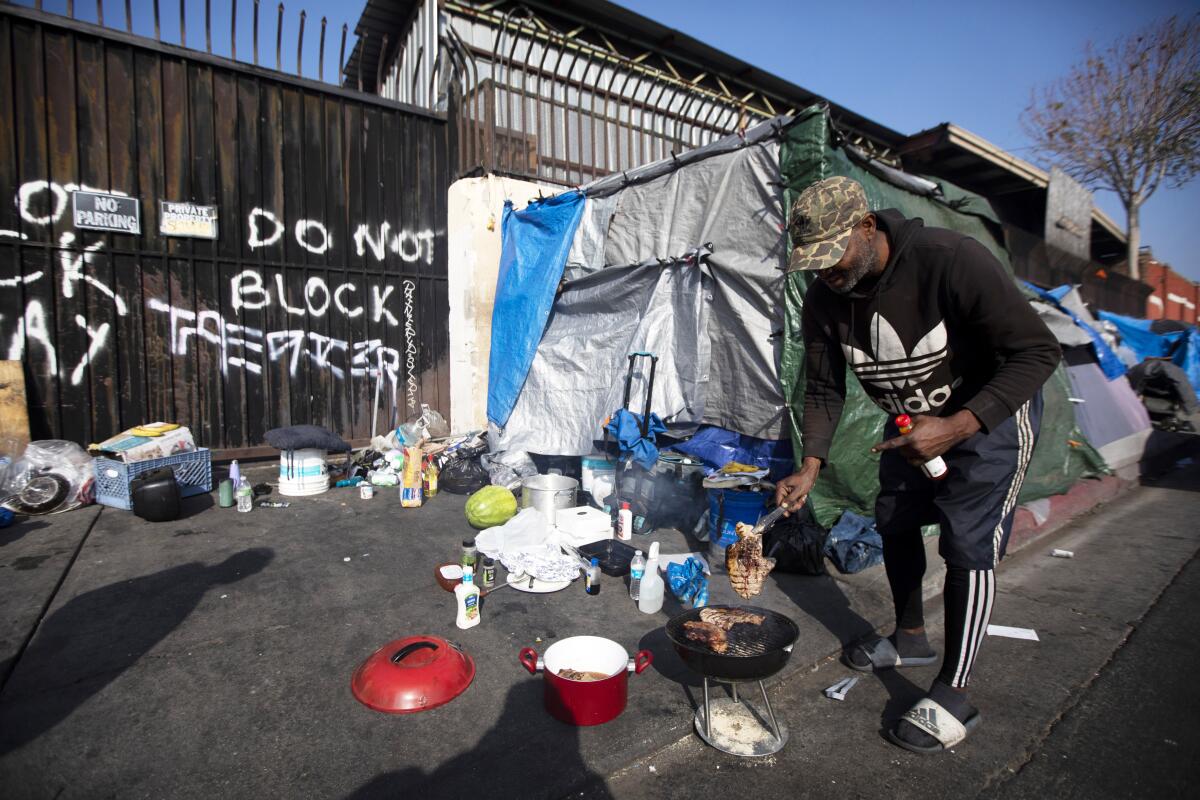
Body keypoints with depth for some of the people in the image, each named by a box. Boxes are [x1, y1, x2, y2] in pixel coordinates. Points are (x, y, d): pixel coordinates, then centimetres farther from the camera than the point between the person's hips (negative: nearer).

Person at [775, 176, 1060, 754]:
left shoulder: (950, 261, -32)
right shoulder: (824, 299, -15)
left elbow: (1038, 352, -27)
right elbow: (824, 389, -6)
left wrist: (956, 426, -38)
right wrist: (810, 467, -17)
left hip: (990, 412, -6)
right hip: (912, 420, 6)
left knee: (967, 544, -10)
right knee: (893, 521, 12)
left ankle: (952, 696, 5)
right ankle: (910, 639, 35)